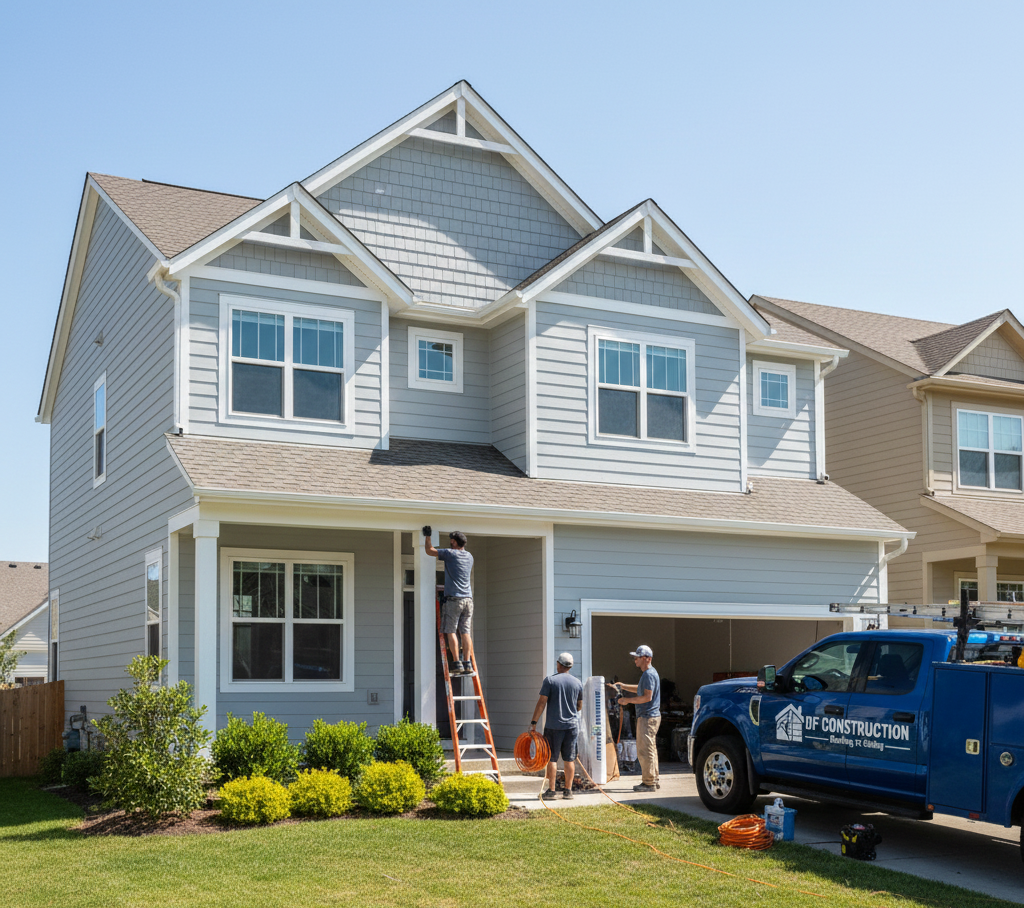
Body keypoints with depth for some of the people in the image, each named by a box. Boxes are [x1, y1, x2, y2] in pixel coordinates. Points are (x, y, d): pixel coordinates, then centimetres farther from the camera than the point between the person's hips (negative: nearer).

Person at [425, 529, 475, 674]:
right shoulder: (469, 556, 14)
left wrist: (427, 536, 20)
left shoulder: (450, 554, -5)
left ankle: (456, 663, -8)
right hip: (468, 598, 6)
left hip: (453, 598, -6)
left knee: (451, 631, -2)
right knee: (465, 632, 4)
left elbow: (429, 550, 3)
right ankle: (467, 663, 0)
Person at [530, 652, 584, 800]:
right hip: (571, 726, 3)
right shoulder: (577, 683, 7)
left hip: (553, 726, -3)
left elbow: (541, 703, -9)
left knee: (552, 758, 1)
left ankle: (551, 791, 1)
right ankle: (568, 790, 9)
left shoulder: (550, 680, -6)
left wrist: (534, 722, -5)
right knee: (569, 759, 7)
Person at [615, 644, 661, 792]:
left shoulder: (649, 674, -17)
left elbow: (647, 696, -24)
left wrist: (628, 700, -18)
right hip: (649, 716, 11)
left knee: (645, 750, -8)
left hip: (648, 717, -11)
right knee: (650, 749, 15)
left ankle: (649, 782, -5)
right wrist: (624, 686, 22)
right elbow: (641, 689, 30)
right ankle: (653, 780, 21)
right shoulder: (649, 673, 16)